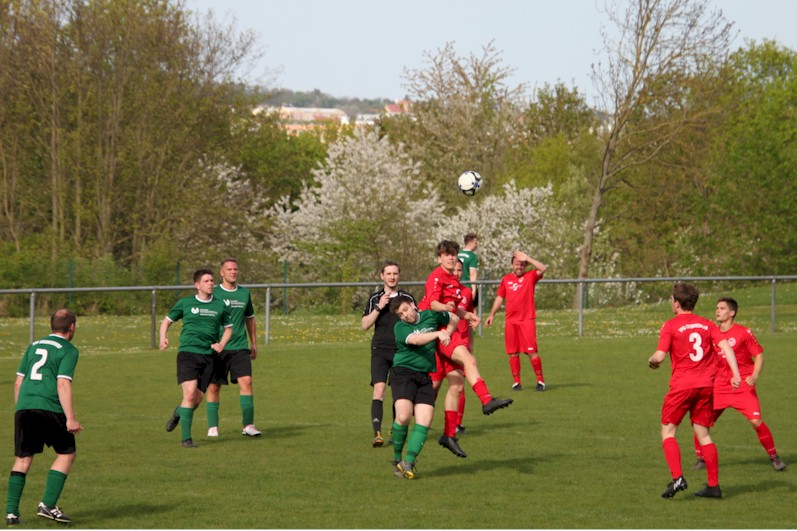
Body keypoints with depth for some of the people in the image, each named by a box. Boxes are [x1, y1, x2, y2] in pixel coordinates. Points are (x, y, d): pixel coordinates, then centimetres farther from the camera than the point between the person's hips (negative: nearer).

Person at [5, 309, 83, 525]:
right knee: (67, 453, 10)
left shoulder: (34, 346, 21)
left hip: (23, 408, 5)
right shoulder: (68, 350, 2)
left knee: (22, 459, 10)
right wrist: (71, 419, -11)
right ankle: (48, 505, -1)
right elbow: (63, 384, -9)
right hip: (49, 408, -5)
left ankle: (11, 512, 3)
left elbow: (18, 382, 20)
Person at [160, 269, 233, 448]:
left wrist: (221, 343, 1)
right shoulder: (185, 303, 4)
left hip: (208, 356, 3)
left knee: (197, 400, 2)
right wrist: (163, 338, -5)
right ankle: (186, 438, -9)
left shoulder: (220, 306, 9)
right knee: (190, 394, -17)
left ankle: (178, 413, 37)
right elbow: (167, 321, 14)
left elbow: (228, 328, 21)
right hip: (187, 353, -3)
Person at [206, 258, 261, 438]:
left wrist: (254, 343, 22)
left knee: (246, 381, -11)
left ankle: (248, 425, -9)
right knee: (213, 386, 1)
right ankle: (212, 427, 10)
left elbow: (250, 318, 23)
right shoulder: (213, 294, -1)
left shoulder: (245, 293, 11)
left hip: (240, 347, 3)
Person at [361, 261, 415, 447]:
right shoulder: (375, 298, 5)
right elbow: (365, 325, -1)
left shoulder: (408, 298, 7)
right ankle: (377, 433, -22)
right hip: (380, 350, -2)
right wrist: (379, 308, -11)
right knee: (379, 388, -16)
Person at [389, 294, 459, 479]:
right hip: (403, 373, -4)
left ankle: (409, 463, -10)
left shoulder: (430, 316, 8)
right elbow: (415, 340, -27)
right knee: (403, 417, -21)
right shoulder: (400, 328, -5)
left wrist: (446, 334, 14)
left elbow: (454, 318, 27)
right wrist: (438, 334, -40)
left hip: (425, 377, 4)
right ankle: (397, 458, -1)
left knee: (424, 420, -11)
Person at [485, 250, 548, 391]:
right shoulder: (506, 279, 12)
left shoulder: (530, 276, 2)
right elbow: (500, 297, 19)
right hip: (511, 321, 3)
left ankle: (540, 381, 0)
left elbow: (543, 268, -15)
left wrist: (527, 258, -14)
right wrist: (492, 314, 13)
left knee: (532, 351, -8)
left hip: (527, 320, -3)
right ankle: (516, 382, 10)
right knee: (513, 353, 3)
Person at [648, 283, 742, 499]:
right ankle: (713, 485, 7)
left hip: (682, 385, -5)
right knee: (703, 434, 11)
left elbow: (659, 357, -10)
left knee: (668, 431, 5)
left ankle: (677, 477, -13)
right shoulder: (707, 325, 10)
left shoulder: (671, 326, -3)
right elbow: (725, 346, -3)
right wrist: (735, 374, -9)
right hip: (706, 384, 5)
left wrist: (651, 361, 13)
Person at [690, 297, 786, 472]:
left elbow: (759, 355, -3)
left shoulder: (744, 333, -6)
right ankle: (701, 459, 12)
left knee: (757, 421, -16)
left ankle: (774, 457, 1)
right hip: (718, 388, 4)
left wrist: (755, 376, -17)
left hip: (743, 387, -4)